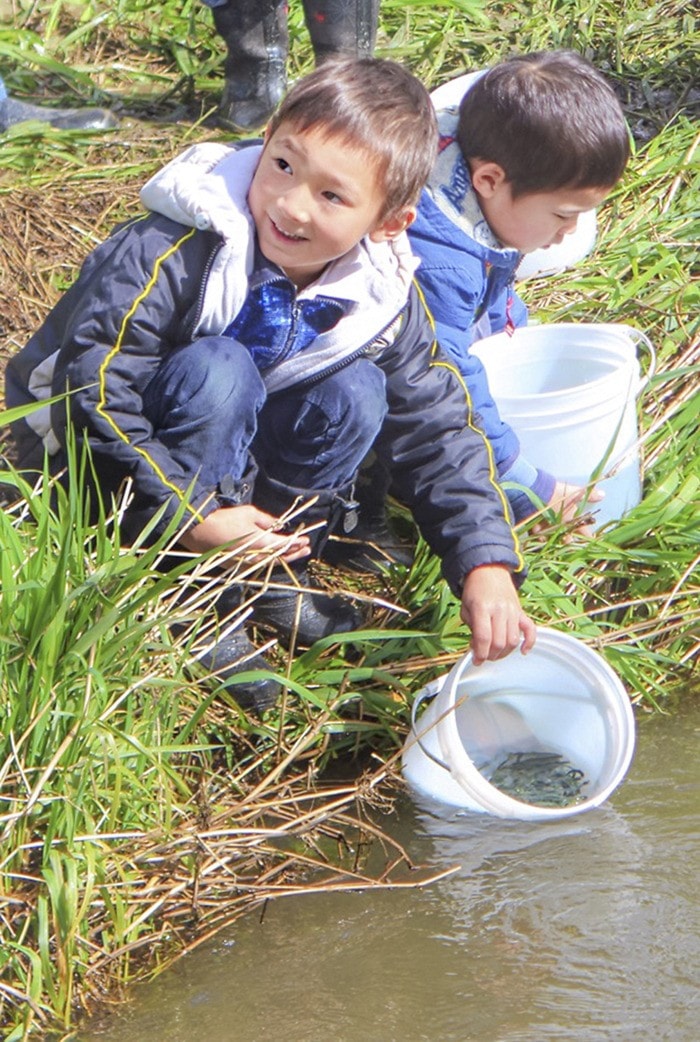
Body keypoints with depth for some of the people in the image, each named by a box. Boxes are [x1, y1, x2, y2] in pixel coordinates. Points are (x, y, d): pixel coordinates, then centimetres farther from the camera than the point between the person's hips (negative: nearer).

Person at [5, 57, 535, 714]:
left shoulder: (382, 298, -12)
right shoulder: (171, 253, -30)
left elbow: (438, 429, -7)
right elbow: (92, 388, -31)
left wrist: (488, 565, -19)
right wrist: (190, 517, -33)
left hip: (233, 456, 5)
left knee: (355, 391, -18)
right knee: (219, 369, -33)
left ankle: (274, 577, -4)